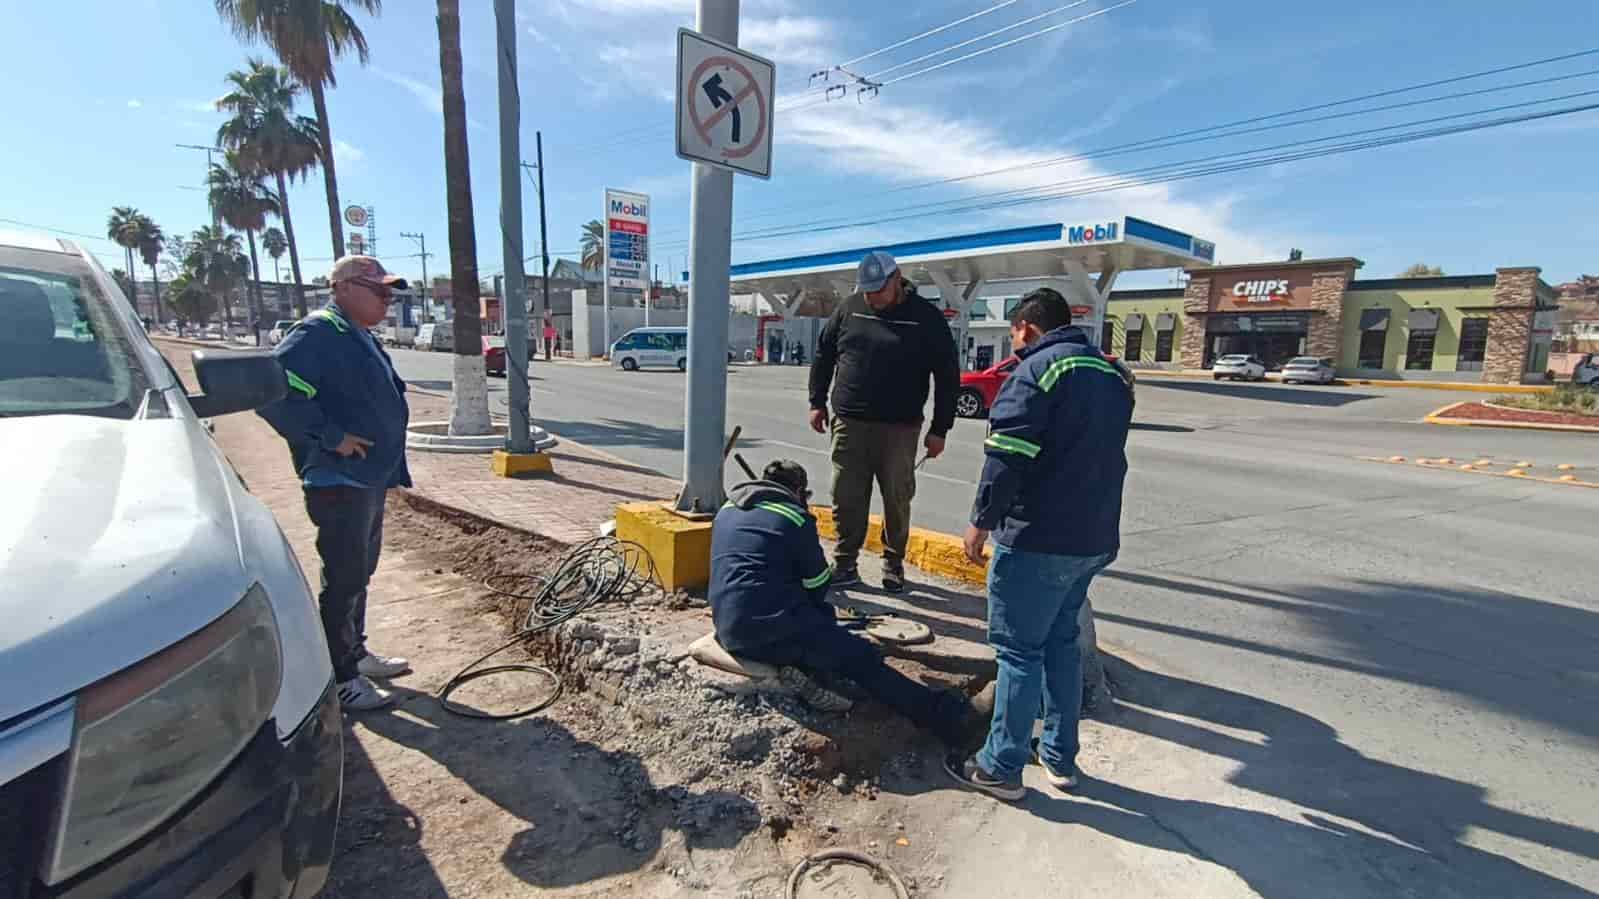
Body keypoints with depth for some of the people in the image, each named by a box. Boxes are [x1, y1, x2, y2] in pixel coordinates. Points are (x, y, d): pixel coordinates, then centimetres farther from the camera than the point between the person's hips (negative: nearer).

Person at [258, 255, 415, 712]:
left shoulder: (359, 337, 15)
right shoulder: (318, 334, -16)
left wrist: (390, 464, 18)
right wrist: (330, 437, -23)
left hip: (371, 478, 10)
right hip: (339, 481, -10)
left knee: (359, 572, 19)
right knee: (344, 578, -2)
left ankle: (355, 652, 34)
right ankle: (340, 678, 10)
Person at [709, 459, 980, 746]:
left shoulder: (725, 512, 19)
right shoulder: (795, 518, 0)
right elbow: (819, 586, 5)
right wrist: (807, 610, 27)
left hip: (727, 630, 7)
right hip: (773, 628, -7)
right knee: (862, 659, -3)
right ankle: (941, 714, -7)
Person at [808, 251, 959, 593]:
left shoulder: (926, 318, -3)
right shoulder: (849, 308, 4)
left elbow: (948, 376, -1)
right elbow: (823, 354, 15)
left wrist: (939, 430, -3)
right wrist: (818, 402, 11)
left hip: (899, 429, -2)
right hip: (849, 423, 2)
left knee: (897, 500, 7)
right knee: (846, 499, 3)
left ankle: (893, 563, 24)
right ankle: (845, 563, 16)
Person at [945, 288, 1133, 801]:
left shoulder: (1039, 369, -13)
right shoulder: (1113, 375, 14)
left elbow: (1006, 456, -20)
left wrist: (982, 521, -12)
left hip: (1037, 541, -8)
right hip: (1094, 539, 8)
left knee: (1019, 650, 1)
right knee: (1062, 643, 19)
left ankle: (1001, 768, 12)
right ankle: (1060, 757, 29)